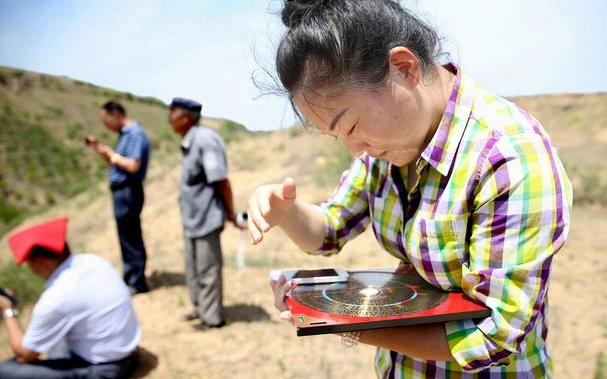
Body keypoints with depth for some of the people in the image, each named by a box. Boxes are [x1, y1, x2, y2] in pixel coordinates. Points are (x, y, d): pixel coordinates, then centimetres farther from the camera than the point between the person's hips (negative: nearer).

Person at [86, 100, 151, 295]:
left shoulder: (135, 133, -16)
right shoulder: (125, 134, 14)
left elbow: (133, 166, -25)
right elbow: (114, 163, 21)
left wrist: (112, 154, -13)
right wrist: (99, 148, 9)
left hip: (128, 192, -10)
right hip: (122, 191, 10)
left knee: (130, 238, -1)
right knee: (129, 237, 16)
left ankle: (136, 282, 10)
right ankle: (132, 278, 28)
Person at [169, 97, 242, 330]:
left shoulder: (205, 139, -22)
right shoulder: (190, 142, 8)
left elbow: (221, 180, -22)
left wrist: (231, 213, -18)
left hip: (206, 217, -10)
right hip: (192, 217, 10)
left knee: (208, 269, 4)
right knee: (193, 267, 21)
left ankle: (213, 317, 20)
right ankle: (200, 308, 38)